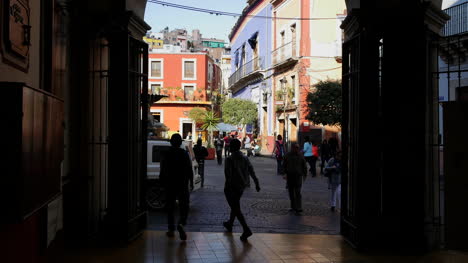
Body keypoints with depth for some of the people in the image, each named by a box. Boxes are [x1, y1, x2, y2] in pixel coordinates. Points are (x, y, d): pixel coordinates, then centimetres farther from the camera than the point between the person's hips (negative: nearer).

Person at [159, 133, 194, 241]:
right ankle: (181, 224, -21)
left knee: (170, 208, 10)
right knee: (184, 206, 4)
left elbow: (163, 171, 0)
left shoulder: (166, 154, -2)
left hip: (170, 185, 1)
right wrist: (191, 182, 8)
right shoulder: (185, 154, -3)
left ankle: (171, 230, 13)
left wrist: (162, 183, 10)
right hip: (183, 184, -1)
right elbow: (190, 170, -1)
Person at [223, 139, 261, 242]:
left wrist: (228, 186, -18)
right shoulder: (245, 158, 3)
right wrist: (257, 183, 4)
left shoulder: (229, 160, -15)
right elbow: (252, 172, 1)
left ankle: (246, 230, -16)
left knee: (236, 208, -5)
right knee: (235, 205, 26)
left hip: (231, 187, -7)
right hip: (241, 187, 7)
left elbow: (228, 174, -20)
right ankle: (230, 224, 43)